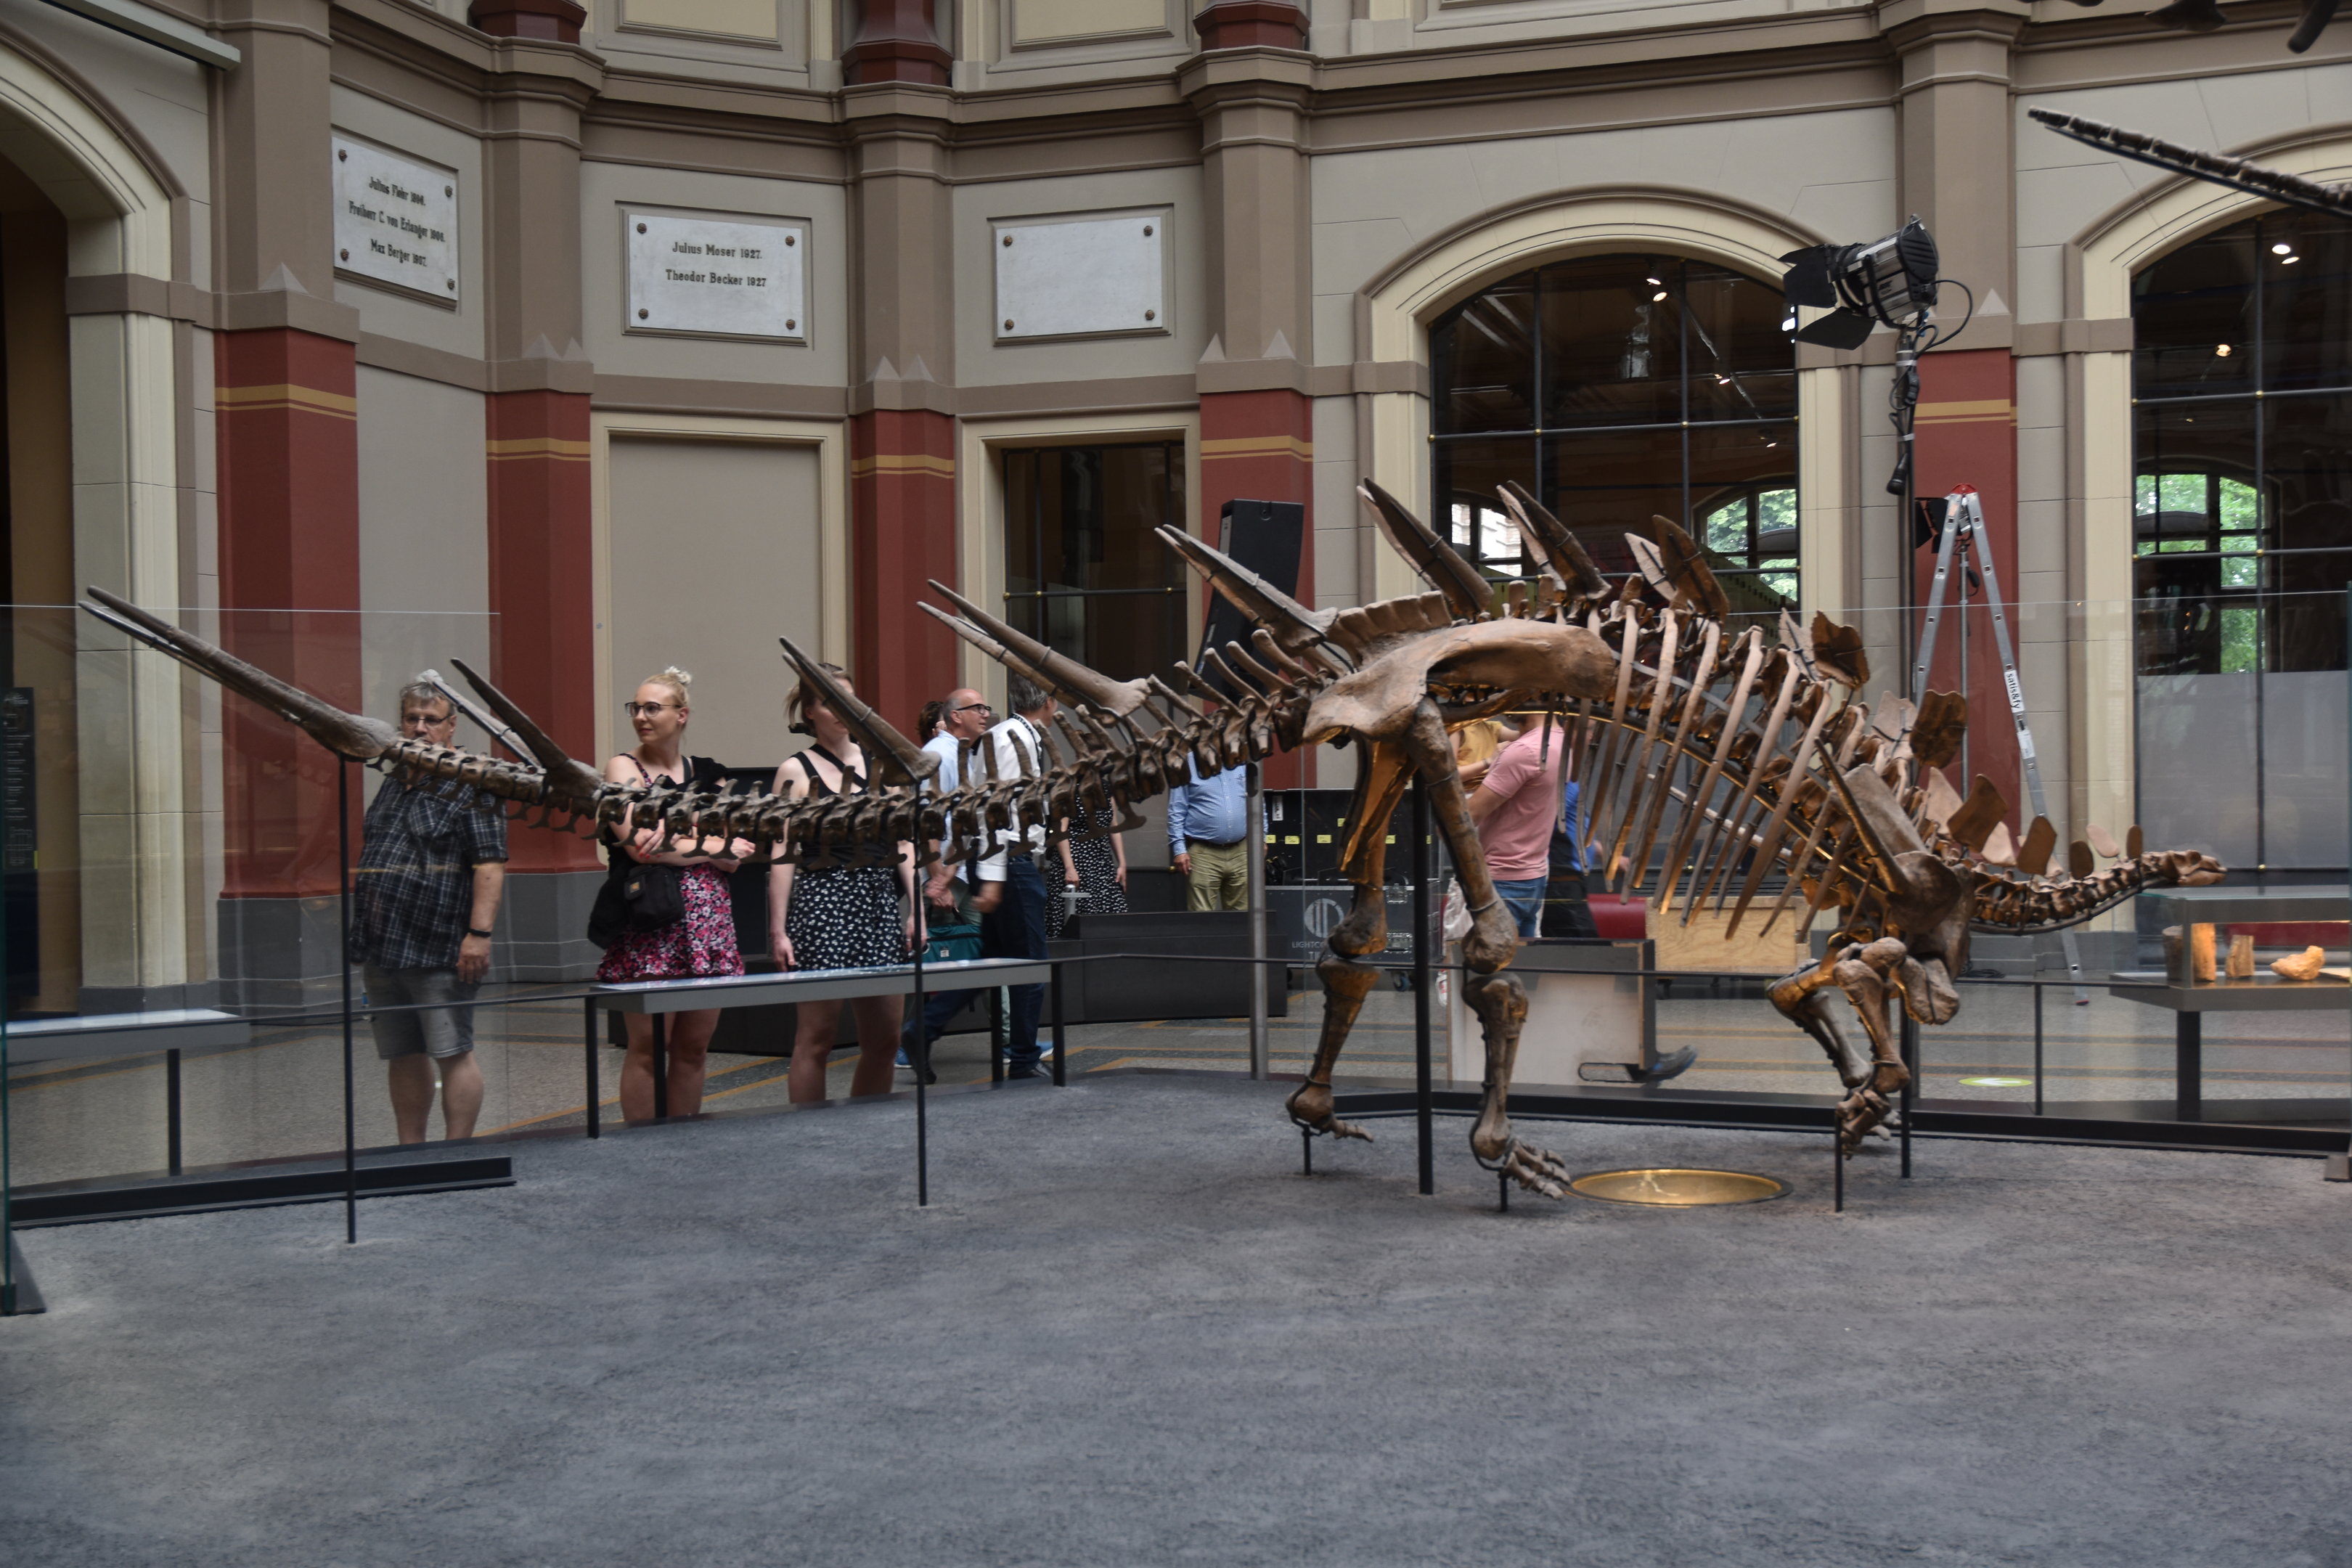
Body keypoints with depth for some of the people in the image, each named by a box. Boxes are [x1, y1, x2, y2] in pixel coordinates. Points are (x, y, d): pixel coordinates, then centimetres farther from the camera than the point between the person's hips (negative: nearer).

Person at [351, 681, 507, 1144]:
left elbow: (490, 865, -13)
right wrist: (362, 935, 20)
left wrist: (479, 933, -21)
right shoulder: (392, 785, 18)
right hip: (382, 949, 8)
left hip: (438, 950, -8)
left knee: (452, 1053, -4)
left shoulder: (469, 785, -5)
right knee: (402, 1056, 12)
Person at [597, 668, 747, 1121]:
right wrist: (712, 847, -4)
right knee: (647, 1047, -3)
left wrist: (676, 843, -14)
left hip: (707, 920, 4)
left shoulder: (709, 774, 14)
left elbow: (735, 858, 3)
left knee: (694, 1047, 7)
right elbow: (640, 847, -13)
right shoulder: (623, 768, 2)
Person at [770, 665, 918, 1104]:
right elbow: (782, 856, -3)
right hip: (822, 903, -4)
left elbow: (902, 841, 12)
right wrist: (778, 931, -8)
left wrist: (915, 910, 5)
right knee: (818, 1036, -2)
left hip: (880, 901, 4)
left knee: (884, 1036, 5)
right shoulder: (796, 771, 0)